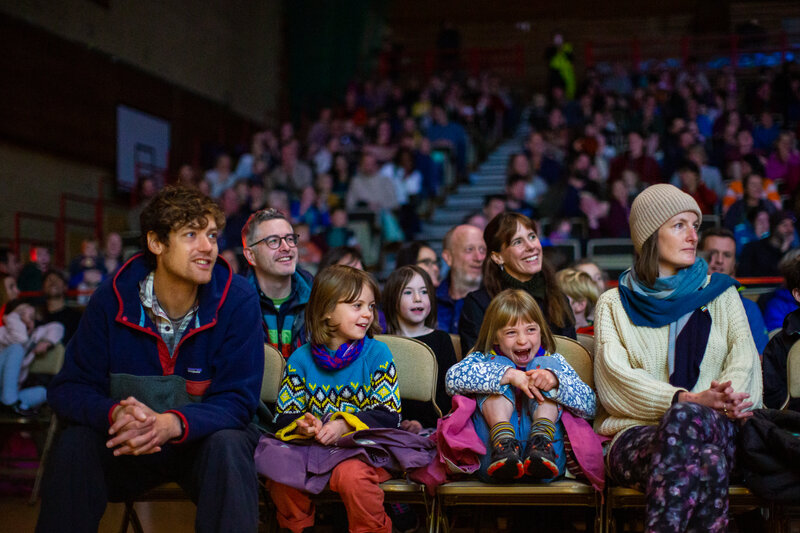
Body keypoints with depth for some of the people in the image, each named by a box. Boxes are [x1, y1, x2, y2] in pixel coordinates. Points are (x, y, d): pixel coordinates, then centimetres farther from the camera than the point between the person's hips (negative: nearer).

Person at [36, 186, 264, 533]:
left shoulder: (237, 300, -15)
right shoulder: (112, 299, -9)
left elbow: (237, 400, -17)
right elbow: (69, 388, -8)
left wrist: (172, 423, -38)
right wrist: (115, 414, -32)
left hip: (203, 441, -2)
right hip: (127, 446, 2)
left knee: (227, 445, -33)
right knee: (74, 443, -25)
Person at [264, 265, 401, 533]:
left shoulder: (377, 353, 3)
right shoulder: (301, 358, 8)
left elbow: (388, 414, -5)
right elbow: (285, 415, 7)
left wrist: (345, 425, -20)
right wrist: (303, 426, -17)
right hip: (313, 449, 3)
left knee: (351, 474, -34)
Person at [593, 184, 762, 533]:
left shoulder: (720, 292, 21)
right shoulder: (614, 303, 13)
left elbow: (744, 356, 6)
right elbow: (614, 378, -2)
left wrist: (728, 398, -18)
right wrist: (687, 398, -18)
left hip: (716, 427, 2)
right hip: (636, 434, -1)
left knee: (685, 419, -37)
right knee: (708, 462, -37)